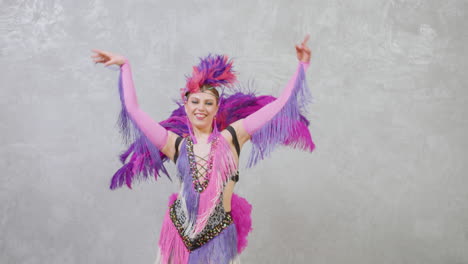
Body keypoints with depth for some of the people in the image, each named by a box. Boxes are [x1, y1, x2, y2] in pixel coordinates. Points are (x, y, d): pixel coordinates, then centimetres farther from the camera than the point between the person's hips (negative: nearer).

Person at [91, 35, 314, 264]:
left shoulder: (232, 136, 2)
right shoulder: (176, 143, 4)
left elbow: (279, 105, 3)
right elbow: (133, 109, 7)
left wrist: (302, 65, 4)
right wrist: (125, 66, 13)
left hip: (219, 237, -1)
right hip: (180, 234, 1)